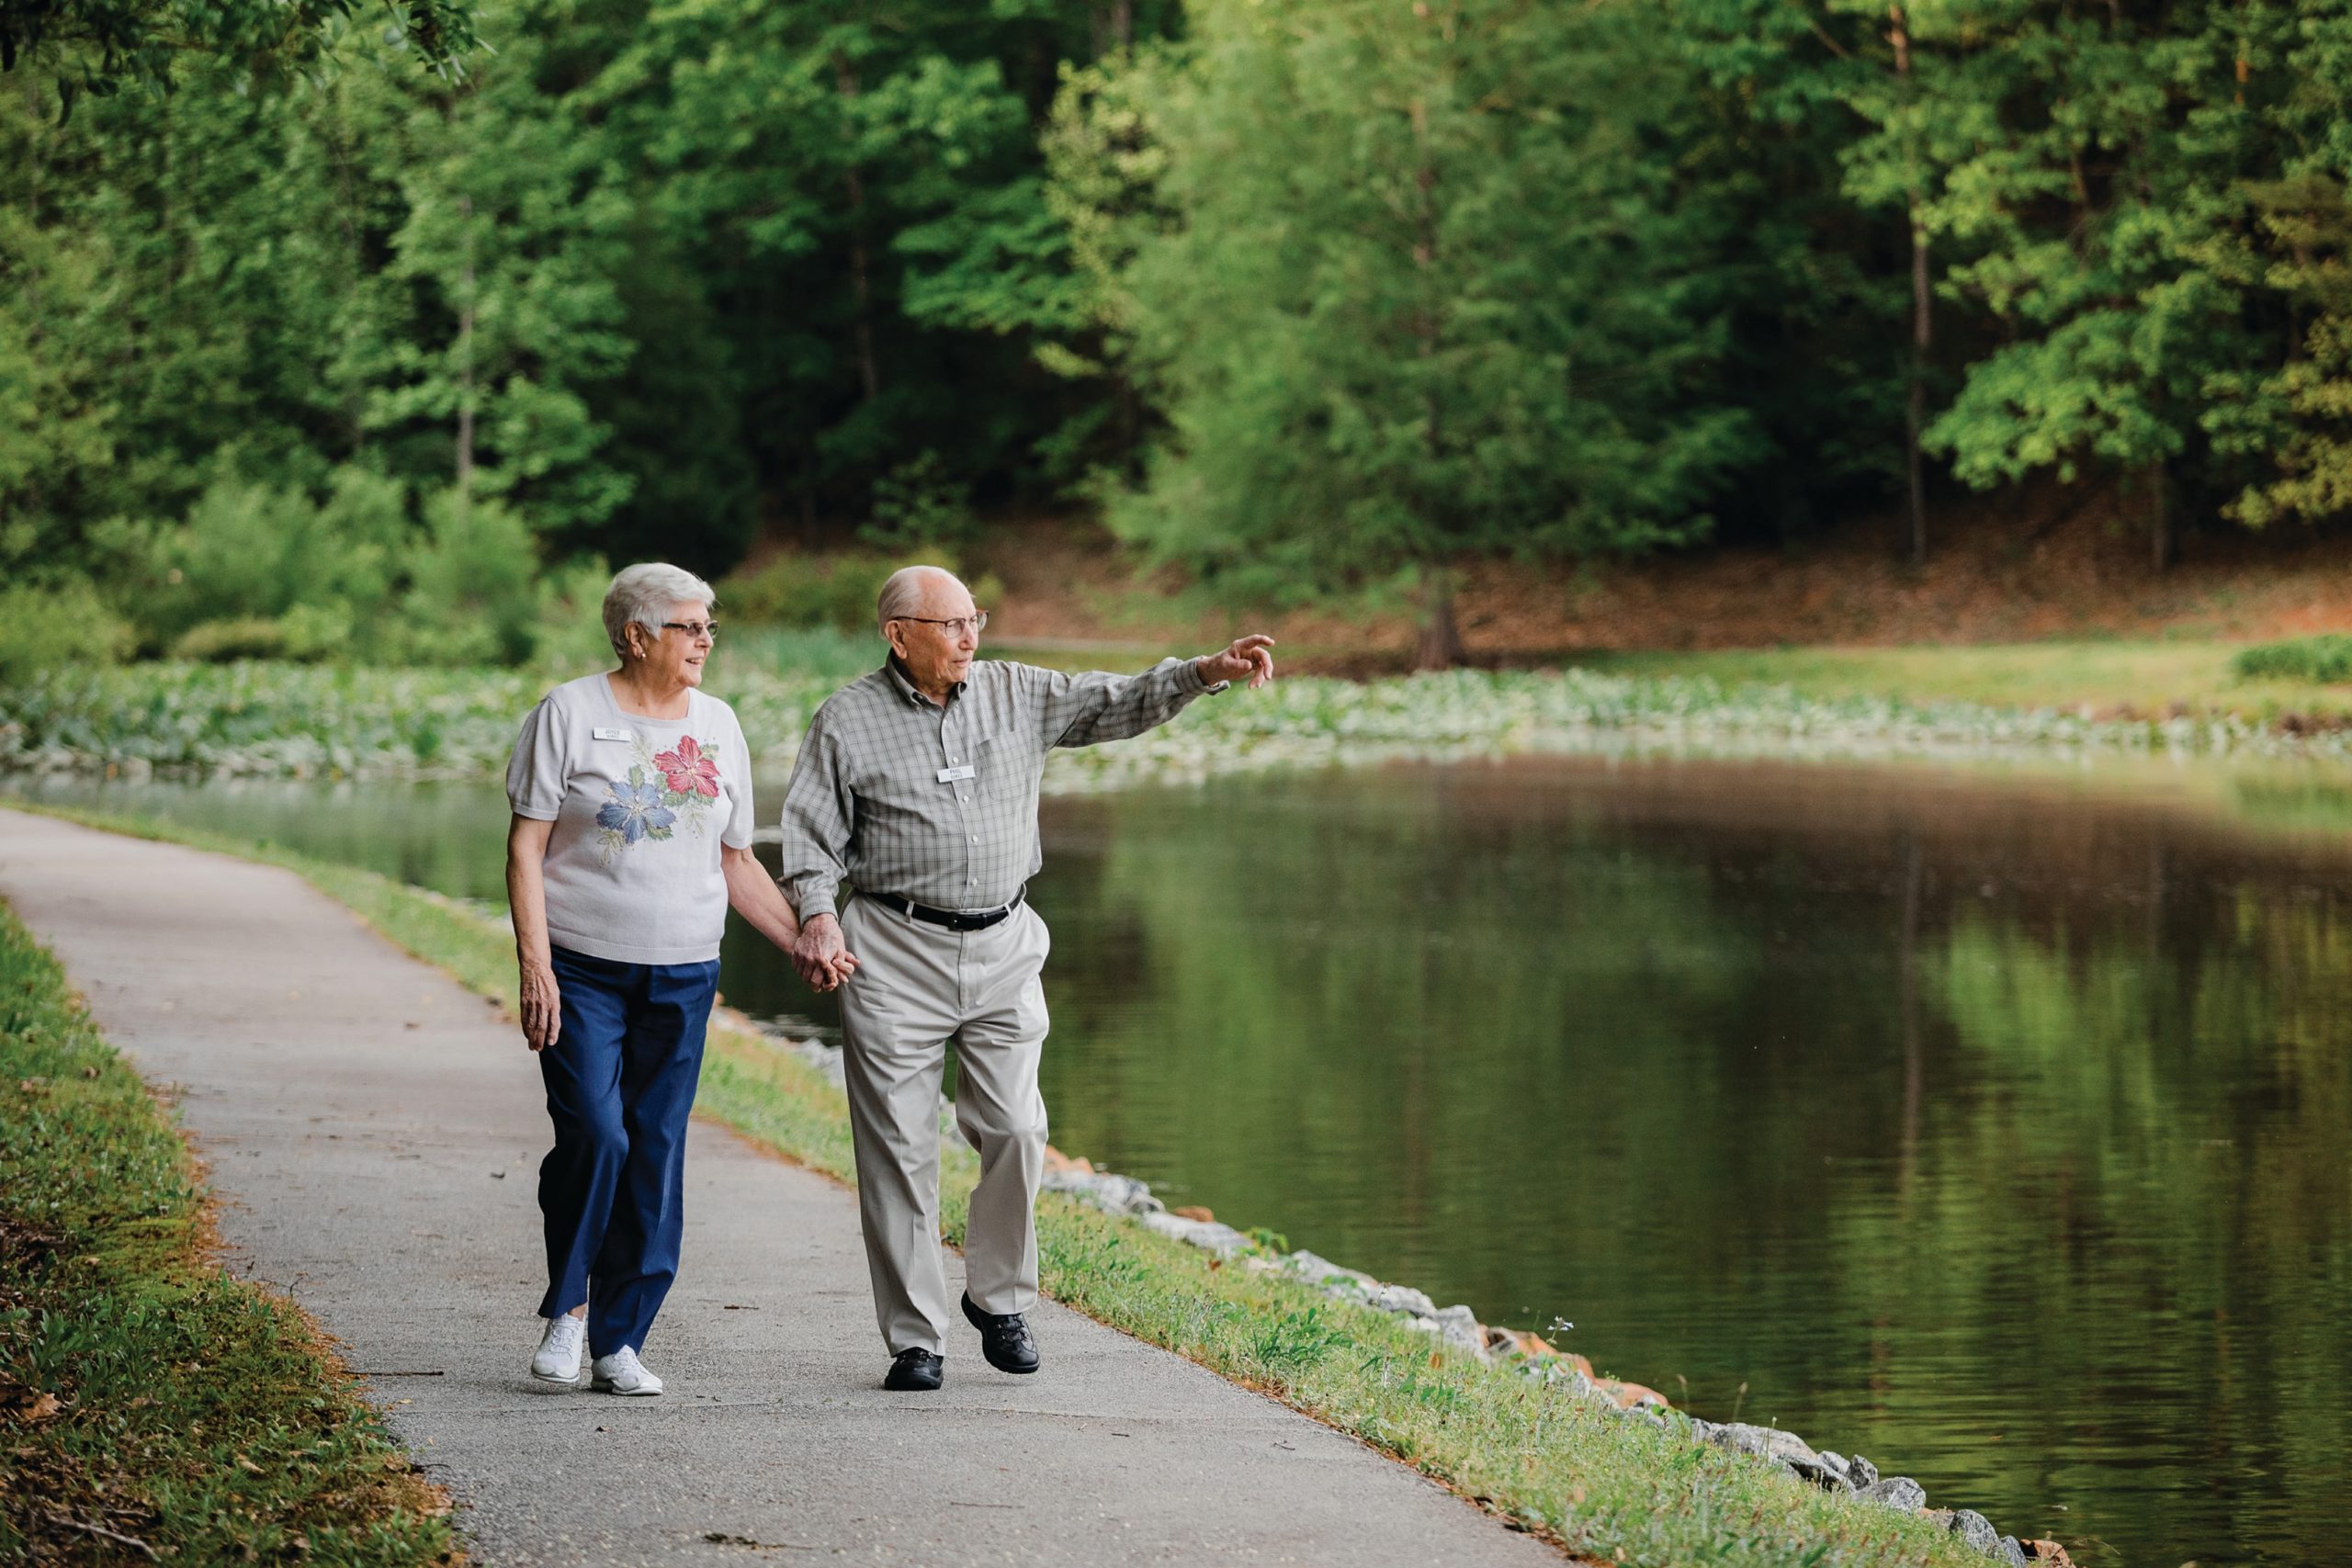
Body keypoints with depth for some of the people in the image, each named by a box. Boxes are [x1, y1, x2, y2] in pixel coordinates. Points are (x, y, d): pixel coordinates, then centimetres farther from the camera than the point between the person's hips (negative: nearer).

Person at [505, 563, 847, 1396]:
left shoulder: (717, 726, 11)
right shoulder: (570, 714, -2)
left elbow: (736, 864, 17)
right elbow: (526, 845, -4)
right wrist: (534, 966, -13)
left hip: (682, 979, 4)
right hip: (581, 971, -4)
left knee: (656, 1156, 2)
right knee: (594, 1135, -16)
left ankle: (619, 1343, 9)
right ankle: (567, 1307, 4)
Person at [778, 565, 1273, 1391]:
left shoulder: (1016, 694, 10)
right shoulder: (846, 720, 2)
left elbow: (1116, 704, 6)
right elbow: (810, 834, 2)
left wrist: (1207, 672, -9)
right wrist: (817, 913, -15)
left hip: (1004, 949, 3)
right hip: (893, 954, -3)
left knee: (1014, 1130, -2)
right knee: (898, 1150, -2)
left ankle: (999, 1296, 20)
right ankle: (915, 1338, 5)